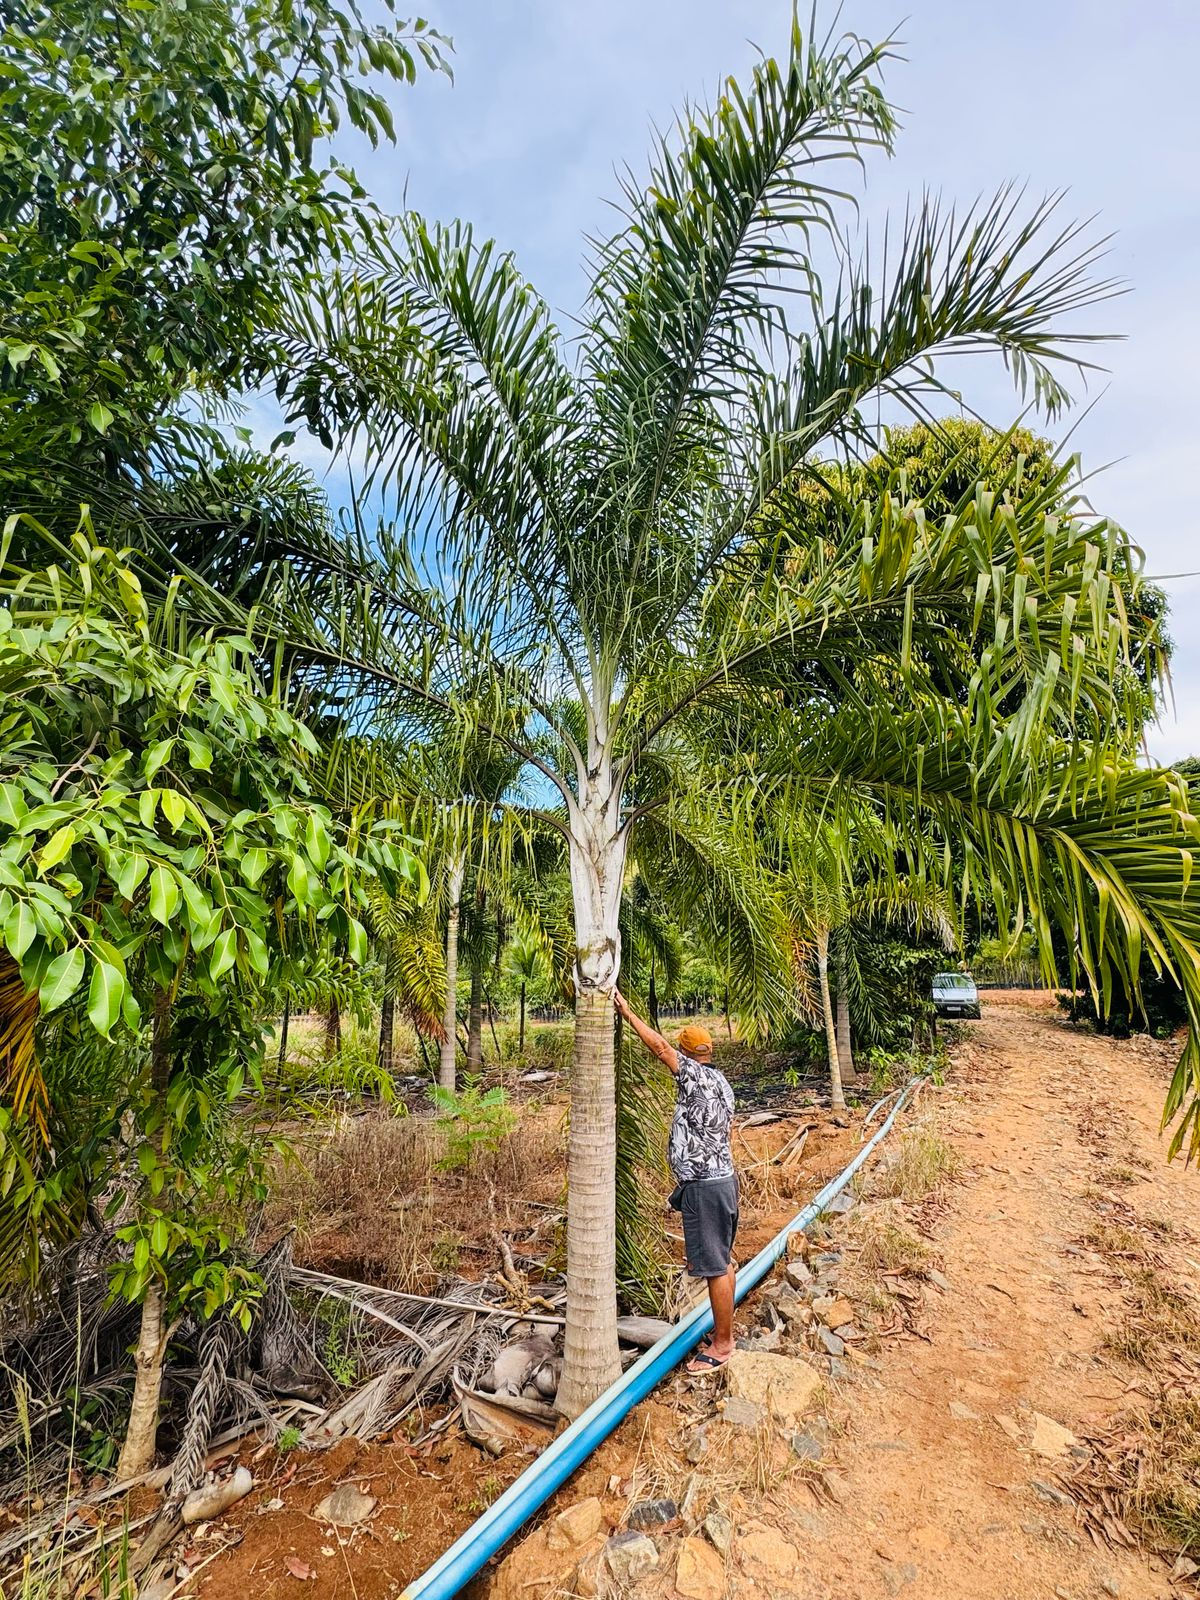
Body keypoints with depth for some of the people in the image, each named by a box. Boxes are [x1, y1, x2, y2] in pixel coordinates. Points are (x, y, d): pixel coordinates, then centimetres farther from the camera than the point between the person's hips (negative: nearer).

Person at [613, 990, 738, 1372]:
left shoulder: (696, 1077, -19)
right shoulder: (721, 1083, 9)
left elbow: (659, 1046, -23)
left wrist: (627, 1012, -15)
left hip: (704, 1188, -10)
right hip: (721, 1179, 10)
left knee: (714, 1266, 2)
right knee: (722, 1261, 19)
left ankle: (722, 1344, 14)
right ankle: (723, 1330, 33)